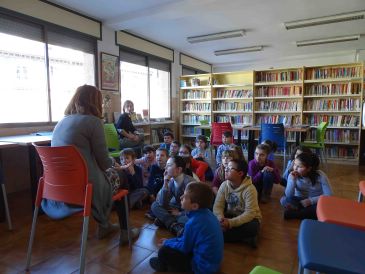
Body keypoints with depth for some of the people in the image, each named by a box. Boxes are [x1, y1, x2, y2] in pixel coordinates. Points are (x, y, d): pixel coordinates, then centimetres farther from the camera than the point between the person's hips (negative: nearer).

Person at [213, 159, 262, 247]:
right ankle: (244, 237, -15)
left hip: (249, 218, -4)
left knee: (252, 227, -37)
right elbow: (218, 206, -11)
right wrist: (221, 219, -33)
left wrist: (231, 223, -38)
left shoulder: (250, 189, -24)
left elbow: (250, 213, -28)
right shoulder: (224, 185, -9)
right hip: (230, 216, 5)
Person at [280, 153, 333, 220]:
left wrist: (311, 200, -27)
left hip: (315, 202, 0)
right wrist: (293, 180, -33)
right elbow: (289, 196, -20)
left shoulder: (320, 176, -18)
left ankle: (294, 213, -23)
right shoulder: (293, 175, -15)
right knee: (284, 200, -27)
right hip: (299, 201, 1)